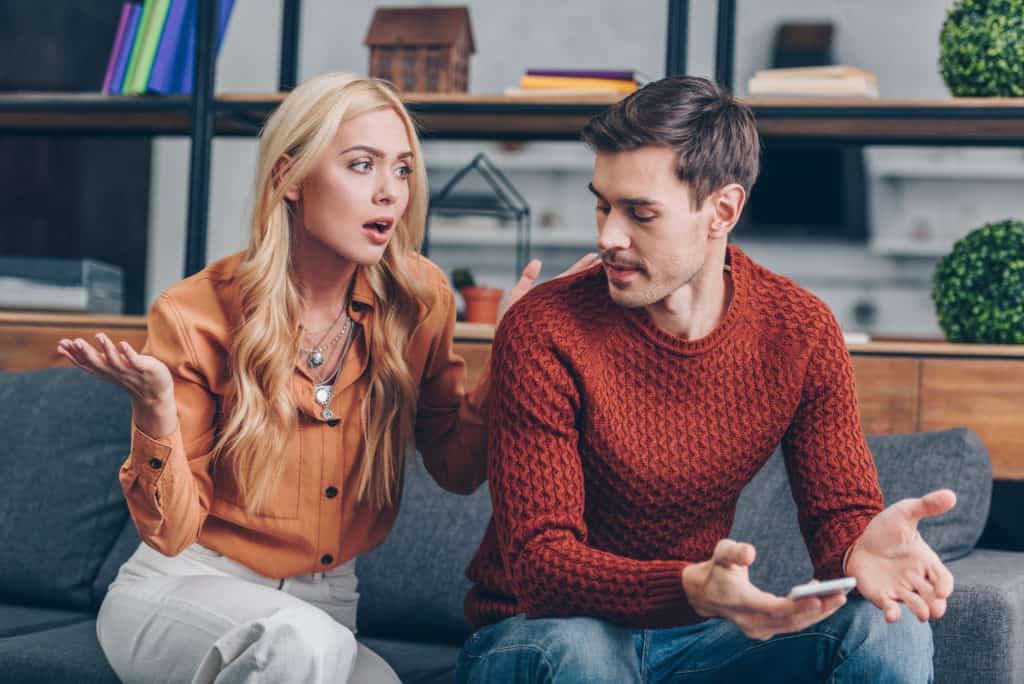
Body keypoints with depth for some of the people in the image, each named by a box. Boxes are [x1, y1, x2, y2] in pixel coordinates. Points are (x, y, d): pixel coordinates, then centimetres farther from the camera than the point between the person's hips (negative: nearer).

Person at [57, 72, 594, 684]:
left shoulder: (417, 300, -3)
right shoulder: (197, 316, -12)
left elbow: (458, 468, 5)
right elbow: (171, 533, -10)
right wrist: (155, 407, -29)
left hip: (324, 606, 3)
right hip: (182, 593, -3)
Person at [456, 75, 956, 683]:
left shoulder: (801, 332, -6)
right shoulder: (544, 332, -19)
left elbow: (840, 512, -5)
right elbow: (538, 563, -23)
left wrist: (861, 549, -33)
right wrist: (694, 589, -43)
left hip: (692, 634, 4)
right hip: (536, 631, -4)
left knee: (891, 627, -20)